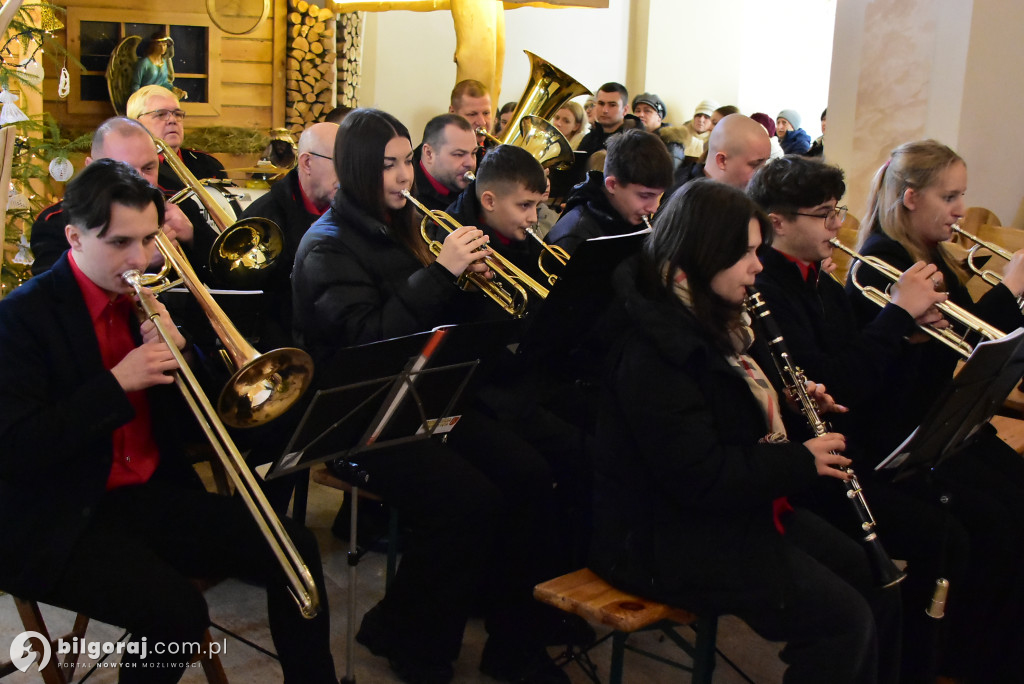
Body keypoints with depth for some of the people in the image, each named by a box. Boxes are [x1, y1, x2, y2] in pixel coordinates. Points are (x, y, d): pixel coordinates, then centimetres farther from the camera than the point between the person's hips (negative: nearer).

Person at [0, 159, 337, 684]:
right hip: (62, 521, -6)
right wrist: (118, 382, -24)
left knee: (296, 550, -8)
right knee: (177, 610, -28)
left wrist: (175, 349, -10)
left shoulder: (144, 296, 6)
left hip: (154, 495, 6)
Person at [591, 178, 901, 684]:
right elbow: (702, 479, -26)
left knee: (877, 585, 7)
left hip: (736, 508, 10)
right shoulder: (651, 350, -24)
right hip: (665, 538, -10)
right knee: (845, 621, -13)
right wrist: (802, 460, -16)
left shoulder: (710, 323, 8)